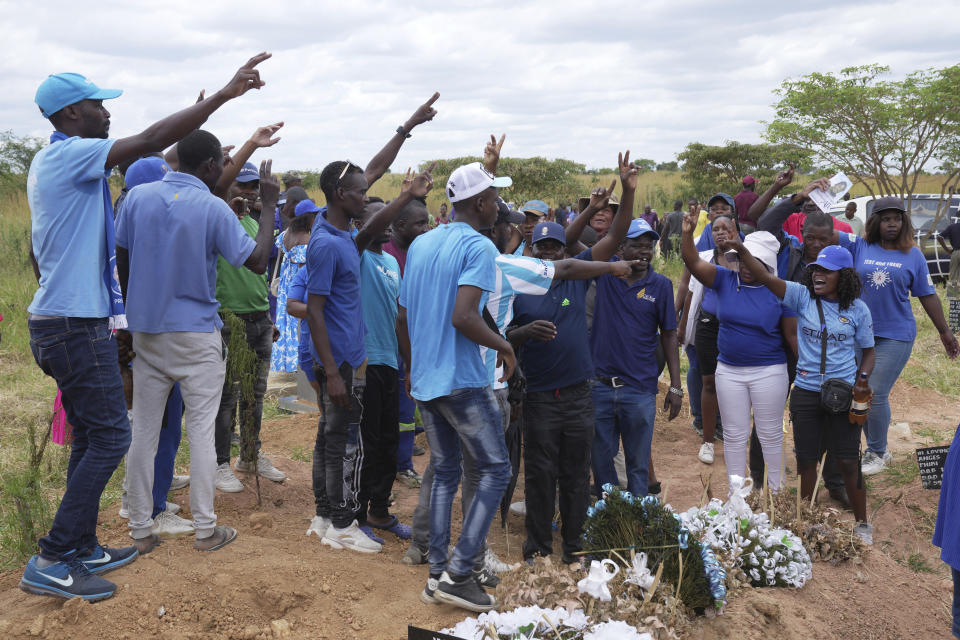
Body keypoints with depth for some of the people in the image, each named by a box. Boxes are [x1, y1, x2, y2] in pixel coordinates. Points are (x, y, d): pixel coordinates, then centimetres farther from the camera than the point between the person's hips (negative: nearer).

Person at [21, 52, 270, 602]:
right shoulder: (71, 155, -14)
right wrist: (225, 93, -22)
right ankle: (51, 561, -2)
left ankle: (83, 548, 23)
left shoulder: (50, 164, 17)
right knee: (110, 437, -7)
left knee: (91, 438, 14)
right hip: (77, 326, -10)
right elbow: (150, 141, -23)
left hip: (58, 321, 10)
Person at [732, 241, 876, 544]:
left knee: (847, 462, 5)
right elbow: (766, 277, -17)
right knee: (806, 460, 12)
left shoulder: (858, 309, -3)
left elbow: (868, 351, 7)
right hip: (805, 391, 2)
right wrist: (741, 250, -31)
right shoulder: (803, 296, -4)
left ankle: (862, 524, 25)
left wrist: (863, 378, -11)